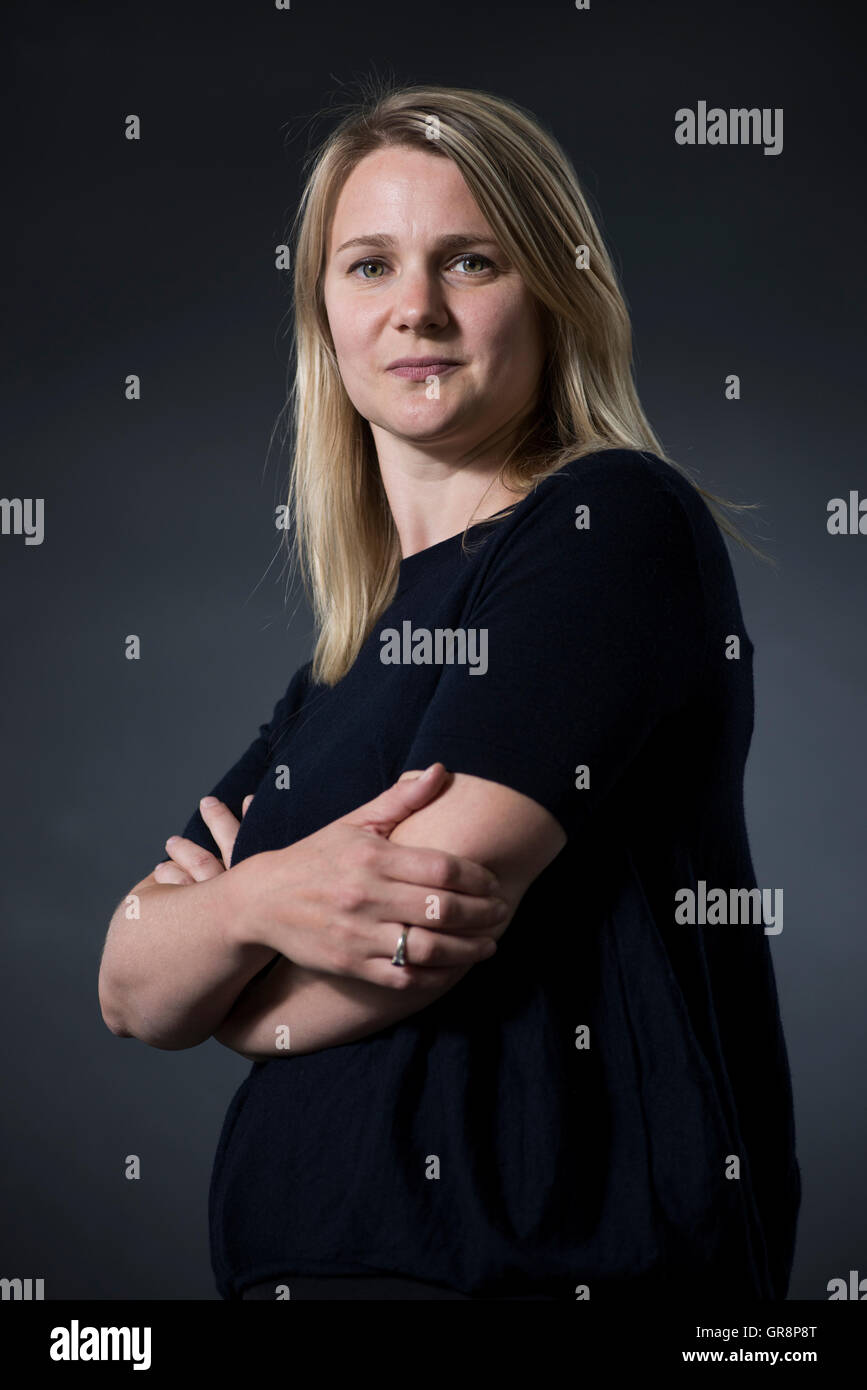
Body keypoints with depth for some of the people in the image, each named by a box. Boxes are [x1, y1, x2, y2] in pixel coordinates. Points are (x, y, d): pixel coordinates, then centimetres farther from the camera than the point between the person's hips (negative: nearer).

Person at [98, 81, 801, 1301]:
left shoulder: (617, 523, -8)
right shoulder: (344, 653, 13)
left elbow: (428, 929, -16)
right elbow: (131, 993, 7)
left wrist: (249, 1002, 3)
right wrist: (254, 903, -14)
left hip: (544, 1253, -6)